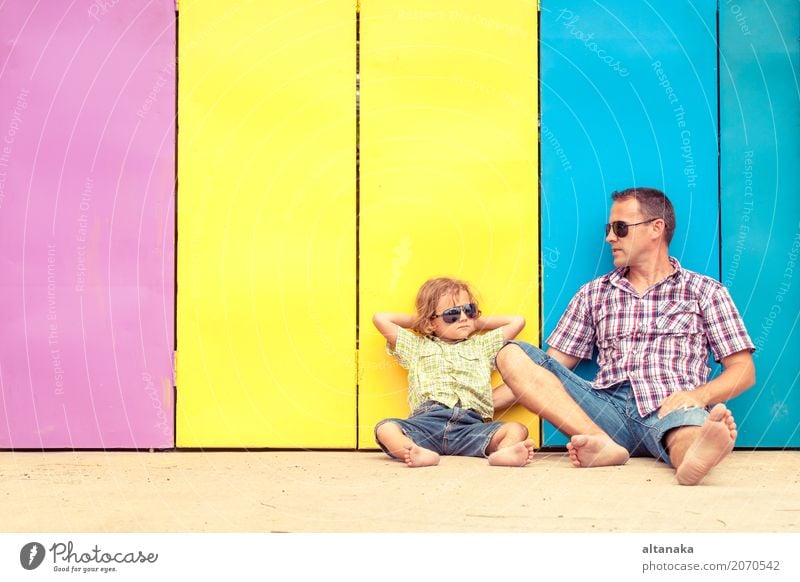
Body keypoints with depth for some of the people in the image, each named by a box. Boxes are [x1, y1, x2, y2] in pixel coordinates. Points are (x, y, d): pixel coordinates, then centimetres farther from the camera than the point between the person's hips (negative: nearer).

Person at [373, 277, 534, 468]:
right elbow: (380, 318, 26)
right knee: (385, 428, -31)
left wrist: (478, 323, 34)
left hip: (471, 422, 1)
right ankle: (420, 453, -57)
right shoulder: (417, 346, 27)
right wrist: (416, 321, 32)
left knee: (517, 429, -26)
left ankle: (504, 451, -56)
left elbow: (517, 321, 31)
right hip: (428, 419, -1)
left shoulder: (483, 345, 31)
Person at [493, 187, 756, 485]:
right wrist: (486, 403, 8)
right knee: (513, 354, -16)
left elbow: (743, 369, 9)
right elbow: (549, 368, 20)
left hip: (670, 408, -3)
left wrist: (699, 395, -13)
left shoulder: (704, 291, 16)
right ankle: (602, 443, -34)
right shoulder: (593, 293, 23)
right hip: (608, 409, 3)